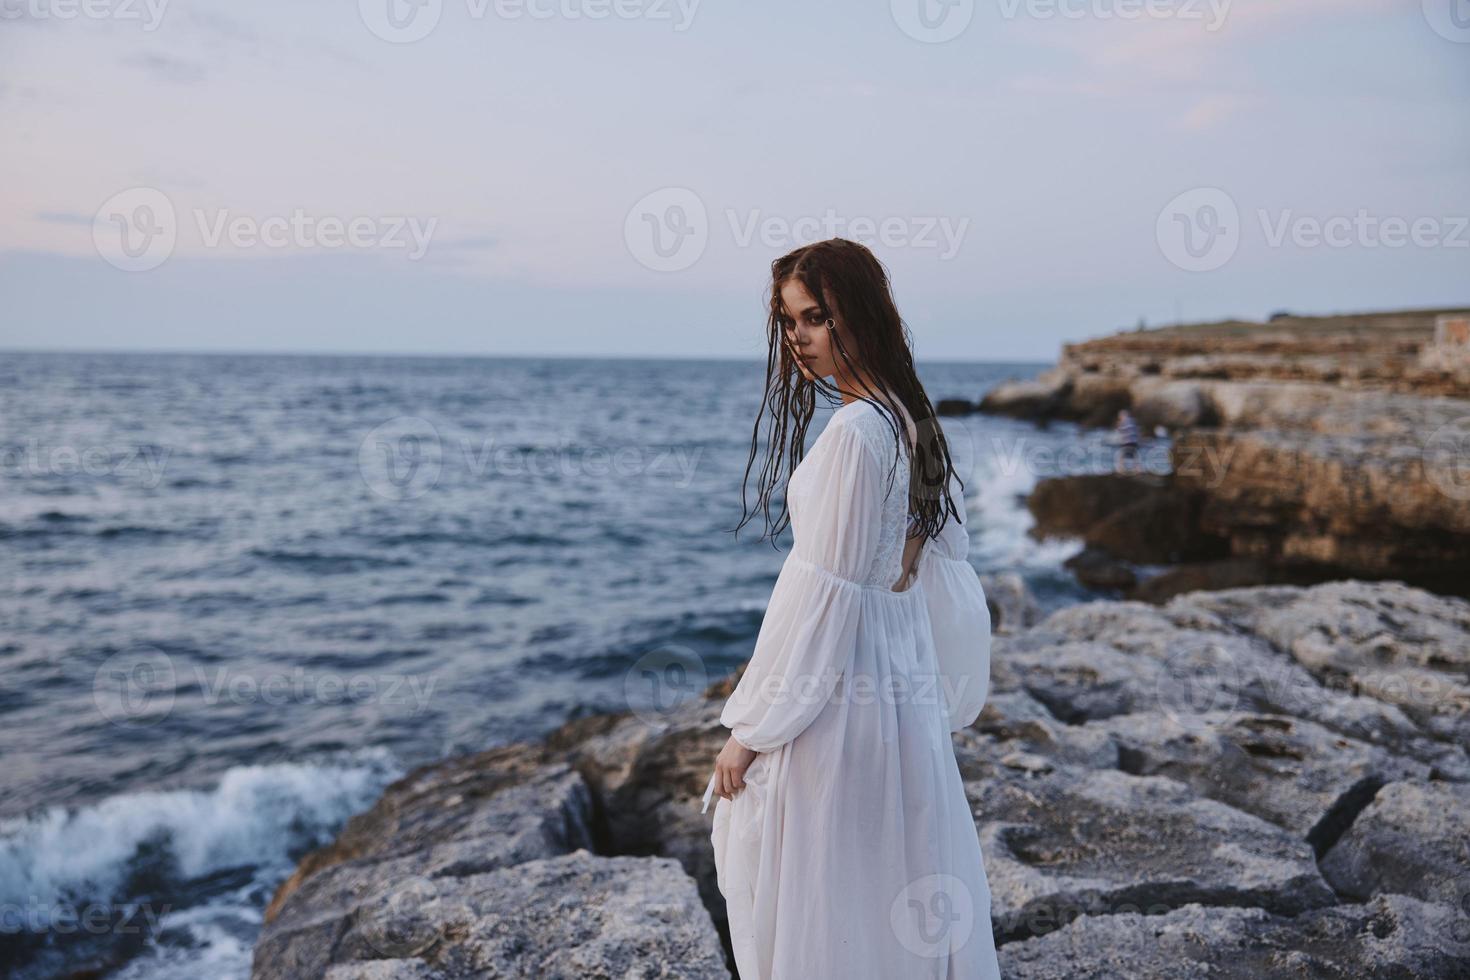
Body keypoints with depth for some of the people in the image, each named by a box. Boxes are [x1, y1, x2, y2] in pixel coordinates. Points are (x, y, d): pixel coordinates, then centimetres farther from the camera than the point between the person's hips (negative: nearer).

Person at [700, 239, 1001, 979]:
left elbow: (821, 593, -20)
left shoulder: (854, 432, -19)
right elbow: (946, 575, 12)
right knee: (908, 902, 20)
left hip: (840, 702, -9)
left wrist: (750, 730, -14)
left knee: (821, 913, 6)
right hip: (906, 695, 9)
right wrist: (945, 698, 20)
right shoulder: (916, 423, 8)